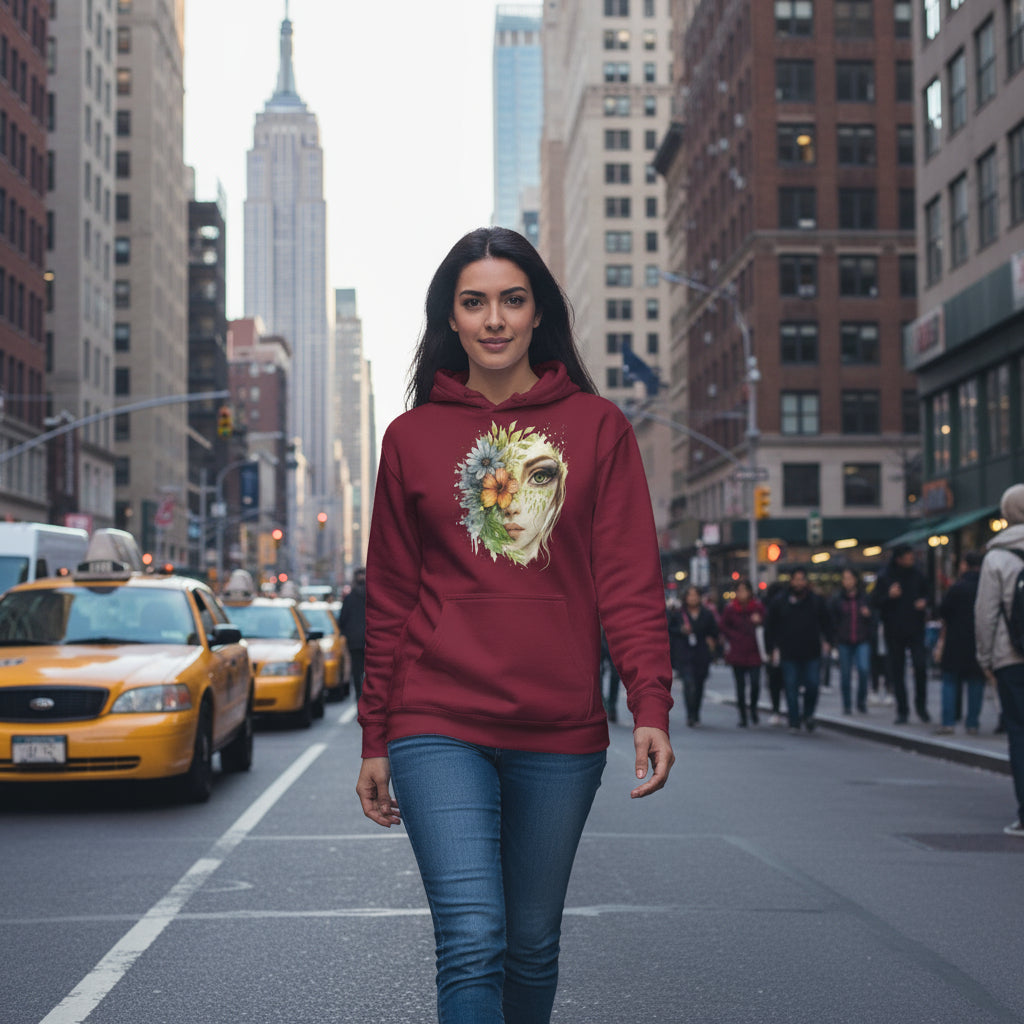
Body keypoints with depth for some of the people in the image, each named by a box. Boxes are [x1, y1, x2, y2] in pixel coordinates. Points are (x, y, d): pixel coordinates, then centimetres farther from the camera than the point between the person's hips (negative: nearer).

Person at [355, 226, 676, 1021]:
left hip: (561, 731, 1)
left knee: (533, 944, 12)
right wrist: (375, 740, 10)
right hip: (438, 725, -1)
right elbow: (389, 597, 10)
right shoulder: (413, 437, 7)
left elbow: (631, 580, 2)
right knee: (472, 942, -12)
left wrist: (651, 707, -10)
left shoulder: (597, 427, 6)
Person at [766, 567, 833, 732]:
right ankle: (794, 722, 5)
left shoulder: (816, 600, 6)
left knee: (812, 685, -2)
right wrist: (775, 647, 4)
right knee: (791, 689, -1)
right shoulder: (780, 601, 3)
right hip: (789, 654, -1)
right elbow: (773, 626, 10)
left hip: (812, 652, 1)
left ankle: (808, 714, 22)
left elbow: (826, 622, 15)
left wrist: (825, 640, 2)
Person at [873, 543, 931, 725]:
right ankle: (902, 711, 11)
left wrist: (924, 602, -5)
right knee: (896, 671, 3)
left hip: (915, 629, 1)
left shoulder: (917, 575, 4)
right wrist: (889, 596, -21)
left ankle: (921, 706, 5)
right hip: (894, 631, -1)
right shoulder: (885, 577, -2)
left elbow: (926, 594, 17)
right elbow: (875, 601, -2)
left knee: (920, 666, -12)